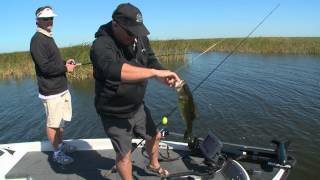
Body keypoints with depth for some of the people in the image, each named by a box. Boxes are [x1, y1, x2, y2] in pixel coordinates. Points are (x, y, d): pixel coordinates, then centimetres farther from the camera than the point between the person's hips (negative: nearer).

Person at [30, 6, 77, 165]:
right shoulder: (37, 40, -13)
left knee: (61, 120, 19)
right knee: (52, 124, 2)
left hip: (61, 88, 9)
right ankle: (57, 153, 14)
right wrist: (65, 68, -12)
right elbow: (45, 67, -22)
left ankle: (61, 144, 34)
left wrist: (65, 62, 6)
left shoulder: (48, 37, 15)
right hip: (51, 91, -9)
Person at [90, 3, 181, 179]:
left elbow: (151, 61, 3)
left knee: (154, 136, 24)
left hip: (138, 107, 7)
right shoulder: (101, 45, -29)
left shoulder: (140, 38, -6)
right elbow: (116, 70, -48)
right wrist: (155, 72, -47)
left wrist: (164, 77, -18)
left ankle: (154, 165, 55)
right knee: (124, 154, 10)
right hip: (115, 114, -7)